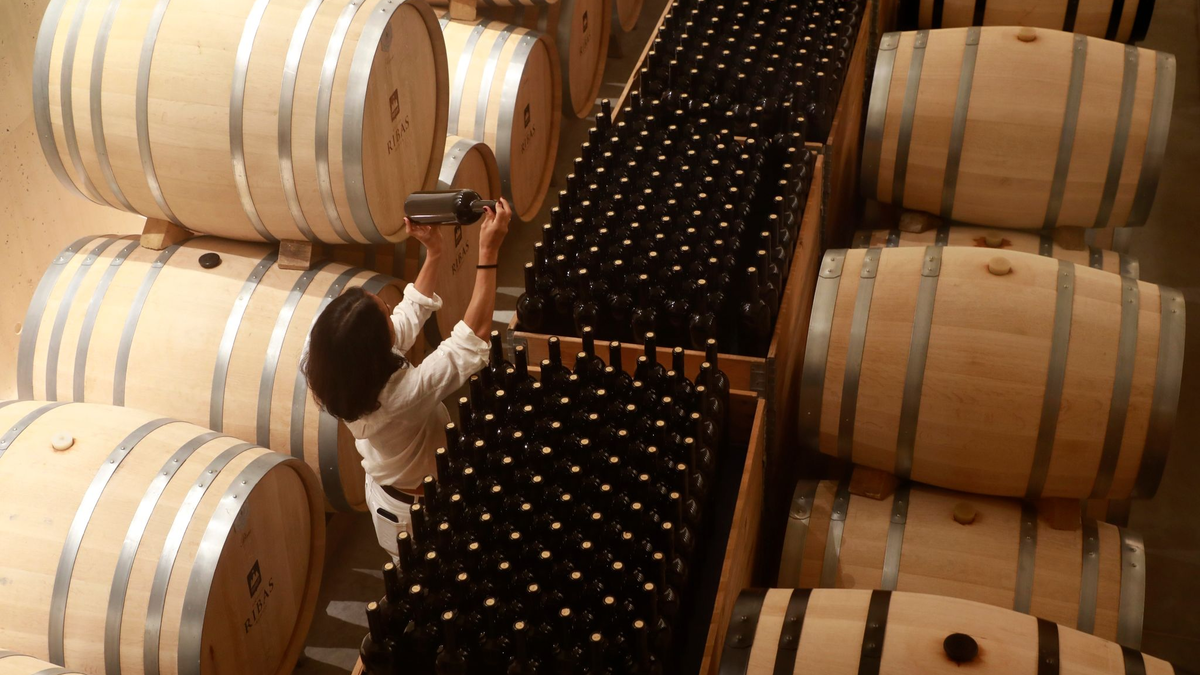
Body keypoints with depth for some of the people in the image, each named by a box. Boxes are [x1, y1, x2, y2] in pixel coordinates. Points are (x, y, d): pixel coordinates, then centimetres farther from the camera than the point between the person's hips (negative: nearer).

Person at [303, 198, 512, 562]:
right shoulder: (402, 393, -43)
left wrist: (433, 253, -10)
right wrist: (488, 252, -39)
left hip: (382, 494, 7)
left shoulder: (339, 376, -20)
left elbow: (412, 313, -5)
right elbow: (473, 335, -39)